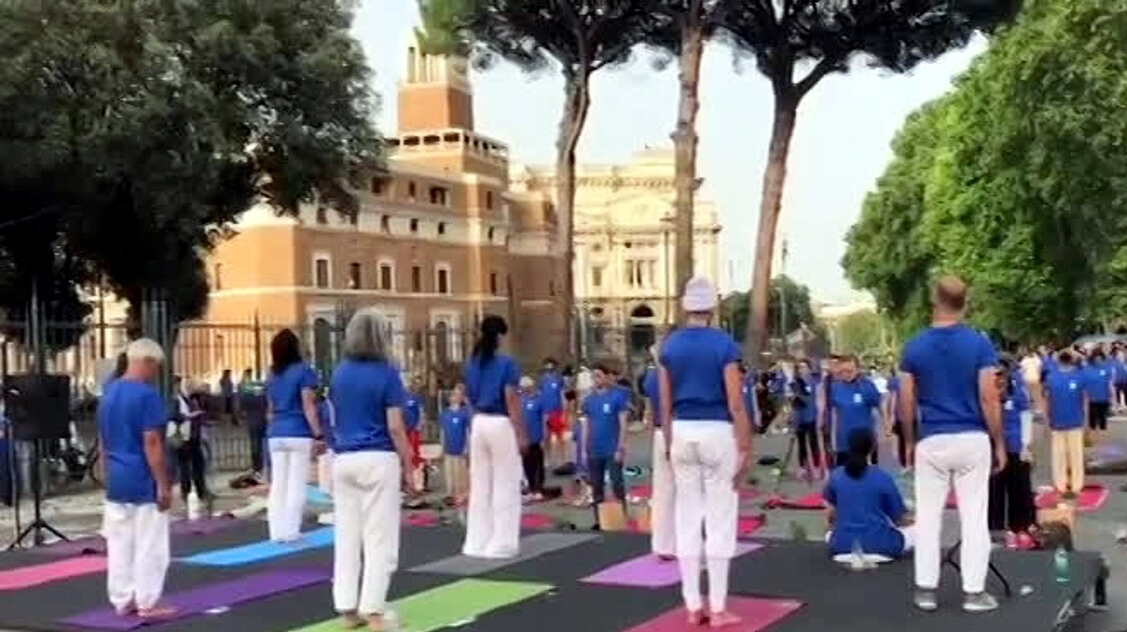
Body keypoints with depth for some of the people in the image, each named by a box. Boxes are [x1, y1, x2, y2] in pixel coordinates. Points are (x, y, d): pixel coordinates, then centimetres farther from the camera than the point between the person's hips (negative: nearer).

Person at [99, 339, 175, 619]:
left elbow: (103, 442, 14)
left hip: (116, 481, 8)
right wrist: (164, 485, -14)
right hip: (143, 482, -8)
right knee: (149, 546, 1)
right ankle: (147, 604, 6)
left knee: (119, 545, 11)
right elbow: (151, 443, -18)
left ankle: (123, 601, 17)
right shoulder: (147, 394, -15)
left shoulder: (108, 393, 9)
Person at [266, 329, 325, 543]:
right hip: (299, 434, -6)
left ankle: (277, 532, 6)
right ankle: (290, 531, -4)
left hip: (277, 435, 6)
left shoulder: (273, 375, 13)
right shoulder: (303, 371, -6)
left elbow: (270, 410, 16)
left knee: (278, 485, 7)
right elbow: (308, 406, -12)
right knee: (297, 485, -2)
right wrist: (318, 434, -13)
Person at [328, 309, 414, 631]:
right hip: (379, 460, -5)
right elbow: (395, 427, -12)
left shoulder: (339, 373, 7)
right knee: (379, 538, 0)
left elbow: (335, 419, 15)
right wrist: (408, 463, -3)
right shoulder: (386, 372, -9)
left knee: (346, 535, 10)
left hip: (344, 460, 6)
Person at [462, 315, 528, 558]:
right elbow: (512, 401, -13)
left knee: (479, 484, 11)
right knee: (505, 485, 2)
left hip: (478, 423, 6)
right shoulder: (506, 363, -11)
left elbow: (470, 398, 12)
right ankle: (501, 543, 3)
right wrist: (522, 434, -10)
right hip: (501, 424, -6)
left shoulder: (472, 363, 9)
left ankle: (477, 542, 14)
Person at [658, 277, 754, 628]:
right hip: (717, 432, -4)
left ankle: (693, 606, 13)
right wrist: (745, 447, -6)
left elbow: (665, 403, 8)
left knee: (687, 517, 9)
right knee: (719, 519, 1)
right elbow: (735, 403, -11)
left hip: (683, 432, 4)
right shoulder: (724, 344, -8)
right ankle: (718, 608, 4)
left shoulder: (669, 345, 4)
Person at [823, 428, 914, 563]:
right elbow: (900, 519, 2)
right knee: (913, 531, 22)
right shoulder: (883, 478, -7)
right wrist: (911, 520, 25)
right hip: (879, 545, -3)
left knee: (829, 535, 38)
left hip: (843, 546, 4)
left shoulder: (836, 476, 1)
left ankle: (848, 552, 15)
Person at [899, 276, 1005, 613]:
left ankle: (926, 590, 12)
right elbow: (989, 399, -8)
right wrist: (999, 443, 2)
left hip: (931, 442, 1)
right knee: (974, 517, 5)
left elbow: (906, 402, 1)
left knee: (927, 516, 9)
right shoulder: (979, 344, -7)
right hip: (972, 440, -1)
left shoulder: (914, 347, -2)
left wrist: (909, 441, 15)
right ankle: (974, 592, 8)